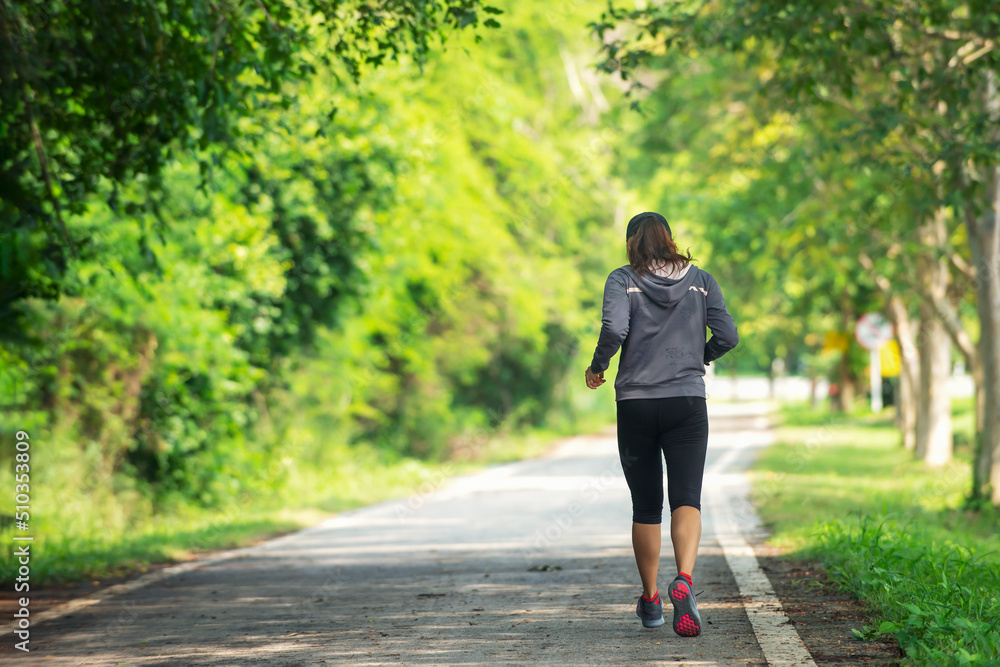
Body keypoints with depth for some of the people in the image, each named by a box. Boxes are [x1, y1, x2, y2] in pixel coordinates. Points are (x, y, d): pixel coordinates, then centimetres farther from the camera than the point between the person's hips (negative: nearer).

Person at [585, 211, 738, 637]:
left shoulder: (623, 280, 0)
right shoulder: (700, 281, 7)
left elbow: (614, 329, -17)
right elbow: (727, 336, -1)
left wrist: (597, 366, 0)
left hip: (635, 405, 0)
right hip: (687, 403, 0)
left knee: (645, 508, 12)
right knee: (687, 499, -7)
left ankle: (650, 601, 22)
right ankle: (684, 580, -33)